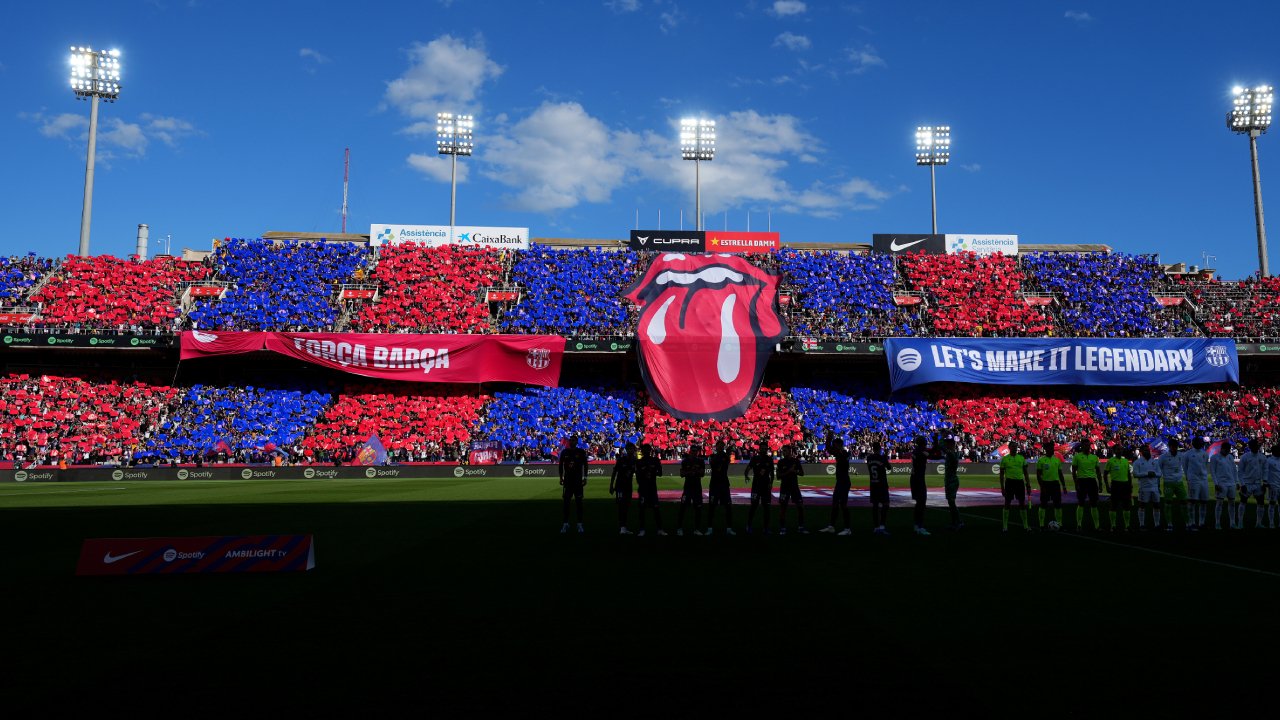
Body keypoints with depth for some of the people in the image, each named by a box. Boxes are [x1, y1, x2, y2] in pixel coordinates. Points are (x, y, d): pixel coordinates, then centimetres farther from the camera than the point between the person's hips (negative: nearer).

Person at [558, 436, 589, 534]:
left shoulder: (581, 452, 0)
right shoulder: (564, 452, 5)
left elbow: (585, 465, 3)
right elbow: (561, 465, 10)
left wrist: (585, 478, -3)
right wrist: (561, 478, 5)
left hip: (578, 480, -2)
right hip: (567, 480, 2)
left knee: (579, 502, 2)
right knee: (566, 502, 1)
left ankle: (579, 524, 8)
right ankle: (566, 524, 7)